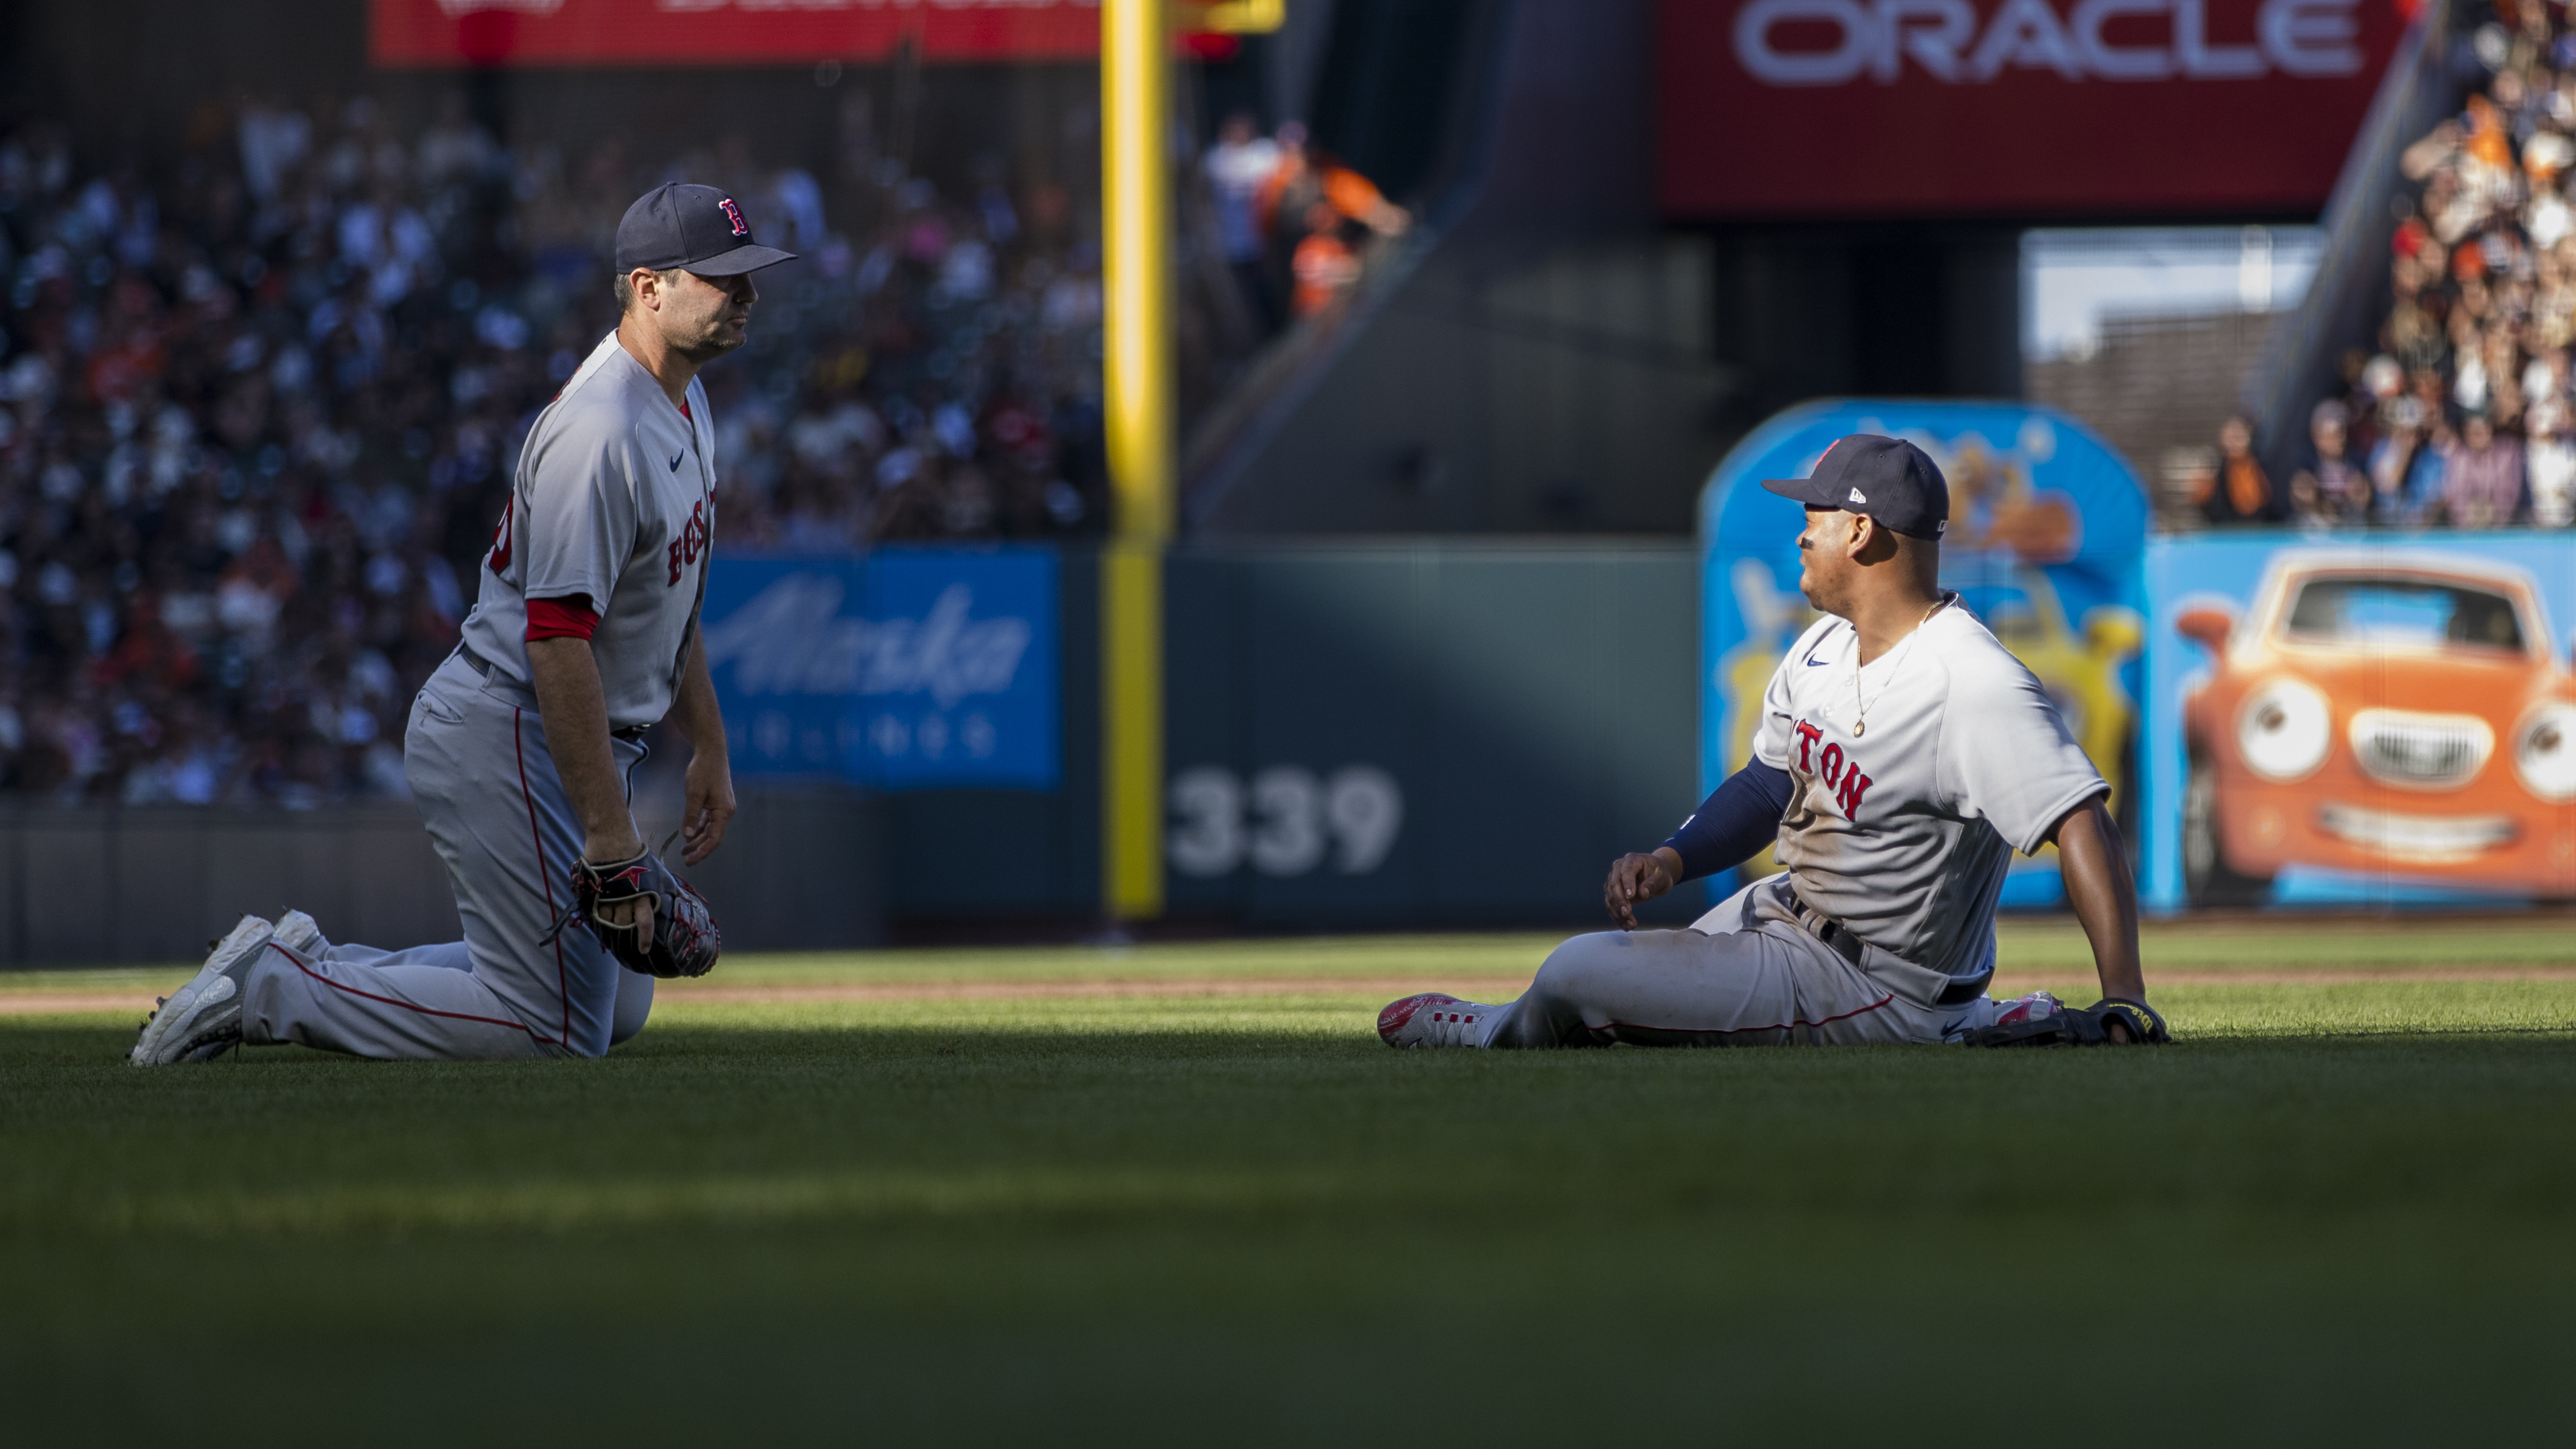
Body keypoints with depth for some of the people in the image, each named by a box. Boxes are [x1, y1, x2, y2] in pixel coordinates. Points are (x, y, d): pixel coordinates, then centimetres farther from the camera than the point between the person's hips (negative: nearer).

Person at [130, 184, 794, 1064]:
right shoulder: (599, 431, -24)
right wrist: (608, 831, -29)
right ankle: (271, 987, -3)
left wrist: (706, 746, 22)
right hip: (505, 736, -11)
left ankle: (311, 967, 18)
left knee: (618, 1009, 17)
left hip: (581, 738, 11)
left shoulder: (684, 404, 10)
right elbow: (557, 637, -28)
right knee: (559, 1030, -11)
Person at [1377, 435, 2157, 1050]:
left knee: (1575, 978, -16)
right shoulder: (1823, 647, 4)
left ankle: (1503, 1035, 26)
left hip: (1873, 995, -10)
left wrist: (2123, 1003, -42)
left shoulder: (1975, 685, -28)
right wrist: (1672, 858, -4)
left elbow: (2084, 826, -33)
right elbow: (1770, 782, 15)